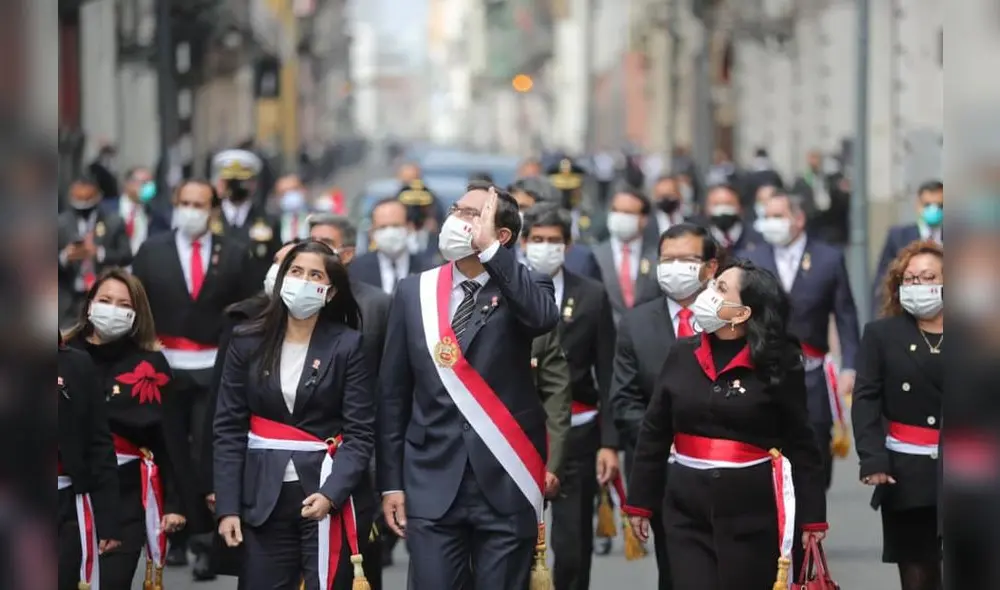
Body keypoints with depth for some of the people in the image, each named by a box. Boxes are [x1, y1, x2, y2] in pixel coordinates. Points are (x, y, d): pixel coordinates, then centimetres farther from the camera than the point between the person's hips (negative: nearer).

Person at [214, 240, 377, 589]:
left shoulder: (349, 345, -2)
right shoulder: (247, 342, 5)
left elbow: (361, 433, -6)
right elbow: (229, 428, 5)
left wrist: (331, 492, -20)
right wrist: (227, 505, -3)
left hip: (332, 494, -2)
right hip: (264, 496, 2)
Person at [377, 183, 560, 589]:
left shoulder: (519, 289, 0)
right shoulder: (414, 292, 7)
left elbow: (544, 316, -26)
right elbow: (393, 393, 8)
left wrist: (488, 248, -21)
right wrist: (390, 482, 4)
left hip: (505, 484, -2)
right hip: (432, 484, 2)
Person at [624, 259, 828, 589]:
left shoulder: (777, 365, -5)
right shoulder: (682, 355, 5)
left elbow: (800, 444, -2)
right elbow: (654, 434, 10)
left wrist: (812, 515, -3)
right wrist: (640, 501, 10)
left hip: (752, 510, -3)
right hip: (687, 507, 3)